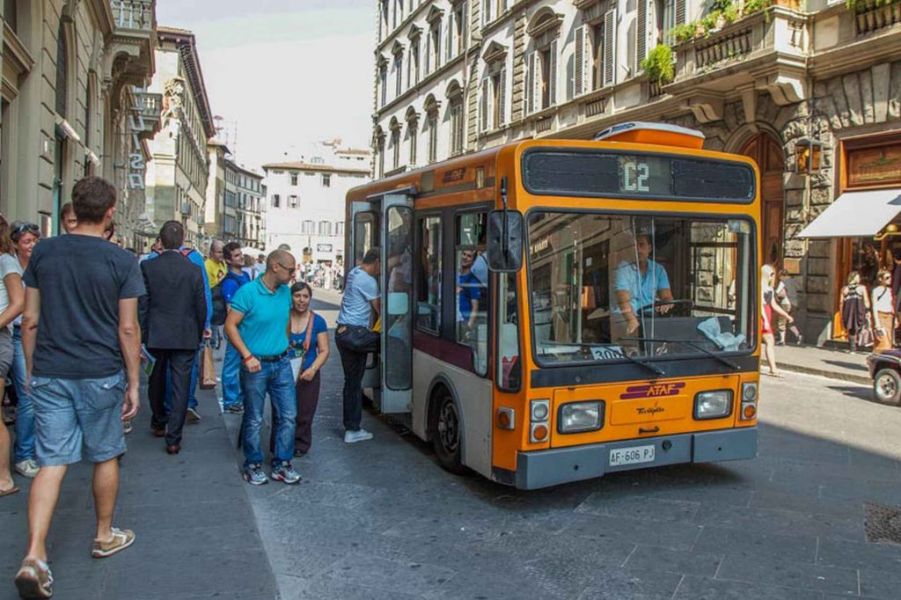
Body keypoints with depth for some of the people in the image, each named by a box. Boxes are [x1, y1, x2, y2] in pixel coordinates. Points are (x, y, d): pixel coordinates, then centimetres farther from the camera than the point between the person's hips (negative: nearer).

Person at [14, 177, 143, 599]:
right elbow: (127, 329, -7)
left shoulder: (43, 252, 2)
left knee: (52, 462, 6)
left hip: (49, 374, 3)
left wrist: (31, 369, 16)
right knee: (105, 457, 14)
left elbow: (30, 320, 5)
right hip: (100, 375, -2)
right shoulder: (122, 262, -9)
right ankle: (104, 536, 30)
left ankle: (34, 556, -5)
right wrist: (134, 383, 0)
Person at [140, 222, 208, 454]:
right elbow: (201, 307, -2)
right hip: (185, 337, -1)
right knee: (180, 387, 3)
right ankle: (173, 439, 4)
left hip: (156, 336, 2)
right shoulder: (194, 271, -7)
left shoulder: (147, 267, -6)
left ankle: (158, 423, 39)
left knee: (157, 381, 23)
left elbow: (142, 304, -5)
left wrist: (143, 335, 5)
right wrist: (198, 336, 11)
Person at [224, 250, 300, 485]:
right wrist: (248, 356, -18)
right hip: (256, 365, -6)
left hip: (281, 363, 6)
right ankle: (253, 466, 22)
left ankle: (282, 464, 19)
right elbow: (230, 326, -14)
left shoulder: (285, 291, 6)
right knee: (254, 420, 7)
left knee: (288, 415, 6)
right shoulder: (248, 292, -13)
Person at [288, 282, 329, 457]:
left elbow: (324, 350, 3)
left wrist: (313, 369, -12)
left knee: (303, 415, 6)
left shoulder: (318, 321, 3)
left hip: (307, 376, 1)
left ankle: (300, 445, 24)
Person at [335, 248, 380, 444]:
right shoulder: (368, 281, -12)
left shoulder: (353, 273, 17)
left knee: (352, 381, 12)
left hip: (342, 332, 10)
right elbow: (379, 309, -7)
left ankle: (351, 430, 16)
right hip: (355, 333, -10)